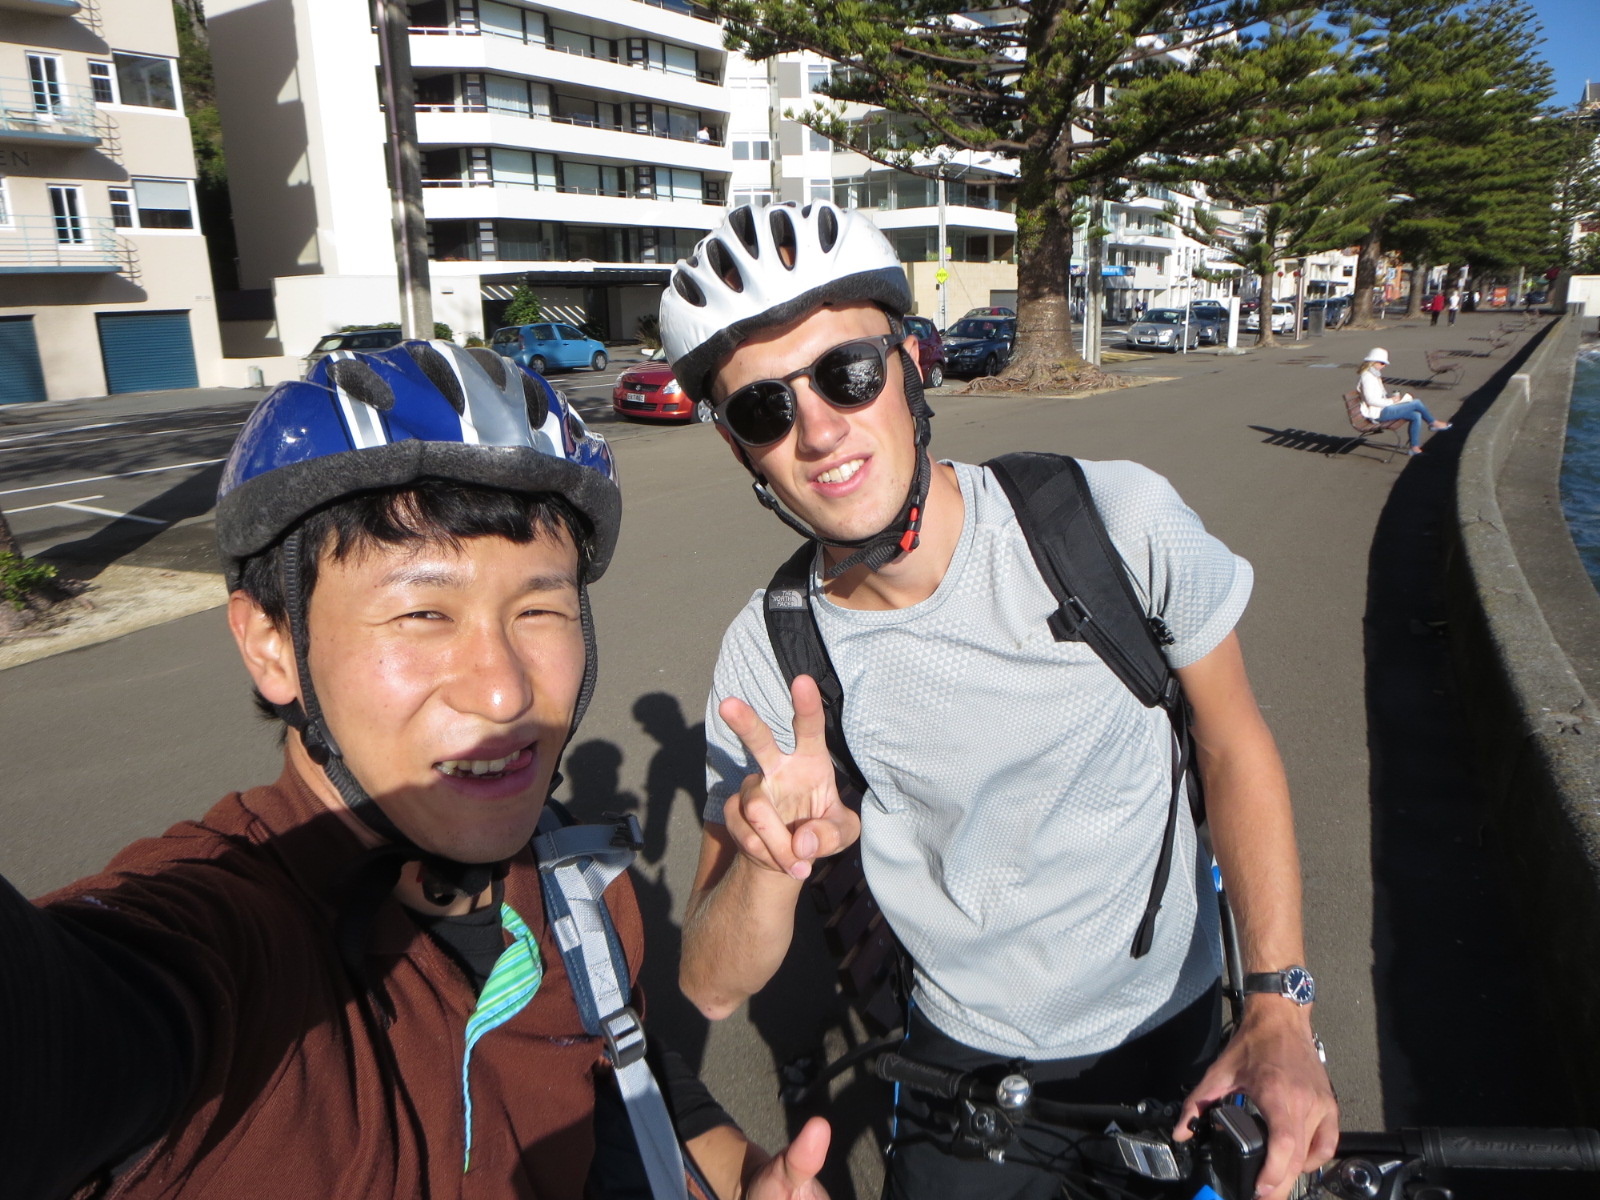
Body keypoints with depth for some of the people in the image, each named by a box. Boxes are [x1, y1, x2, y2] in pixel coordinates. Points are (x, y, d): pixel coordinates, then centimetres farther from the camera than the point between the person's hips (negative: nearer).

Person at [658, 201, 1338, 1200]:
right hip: (966, 1069, 0)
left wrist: (1283, 1011, -13)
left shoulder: (1122, 521, -23)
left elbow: (1234, 744, -7)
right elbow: (714, 991, -15)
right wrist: (767, 863, -36)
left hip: (1171, 1039, 1)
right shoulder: (769, 656, -20)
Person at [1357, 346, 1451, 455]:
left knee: (1416, 415, -3)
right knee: (1417, 403, -10)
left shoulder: (1374, 375, 16)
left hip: (1383, 408, 11)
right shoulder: (1367, 377, -18)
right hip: (1378, 413, -11)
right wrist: (1390, 401, -18)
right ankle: (1433, 423, 12)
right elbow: (1370, 400, -25)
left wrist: (1393, 395, 6)